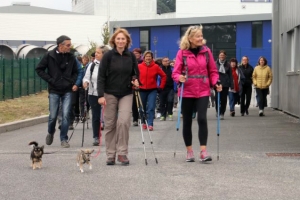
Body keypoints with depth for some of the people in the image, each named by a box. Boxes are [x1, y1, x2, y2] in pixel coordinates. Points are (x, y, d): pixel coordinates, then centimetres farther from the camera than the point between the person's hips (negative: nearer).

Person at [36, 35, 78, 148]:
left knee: (66, 115, -6)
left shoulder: (71, 57, 4)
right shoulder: (49, 56, -5)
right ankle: (50, 133, 31)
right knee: (53, 116, 2)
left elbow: (75, 72, 17)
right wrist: (50, 80, -8)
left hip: (67, 91, 2)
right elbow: (39, 69, 0)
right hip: (54, 91, -2)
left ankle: (64, 139, 4)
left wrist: (73, 82, 1)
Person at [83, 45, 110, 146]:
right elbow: (86, 77, 10)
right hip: (94, 94, 4)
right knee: (95, 116, 8)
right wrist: (86, 82, -11)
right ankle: (96, 137, 15)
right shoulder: (92, 65, 4)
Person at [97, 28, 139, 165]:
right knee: (110, 125, 2)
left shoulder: (131, 56, 4)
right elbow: (101, 76, -6)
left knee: (124, 122, -14)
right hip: (110, 94, -1)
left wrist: (136, 80, -7)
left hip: (126, 94, 1)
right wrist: (101, 95, -15)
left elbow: (136, 73, 16)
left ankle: (122, 153, -4)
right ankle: (111, 155, 10)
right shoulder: (108, 56, -4)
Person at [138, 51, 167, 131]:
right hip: (142, 90, 1)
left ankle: (150, 124, -12)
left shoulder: (156, 67, -5)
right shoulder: (139, 66, -5)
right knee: (142, 108, 11)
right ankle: (144, 122, 28)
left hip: (152, 90, -1)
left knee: (151, 107, -11)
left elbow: (164, 76, 3)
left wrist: (161, 87, 1)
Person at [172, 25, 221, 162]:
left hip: (203, 91, 1)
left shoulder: (206, 51, 3)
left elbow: (212, 71, 8)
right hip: (187, 92, 0)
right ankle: (189, 151, 19)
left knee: (202, 119, -13)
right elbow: (176, 72, -4)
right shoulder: (182, 53, -4)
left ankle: (203, 151, -12)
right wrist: (179, 78, -26)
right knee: (187, 121, 7)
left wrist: (215, 83, -8)